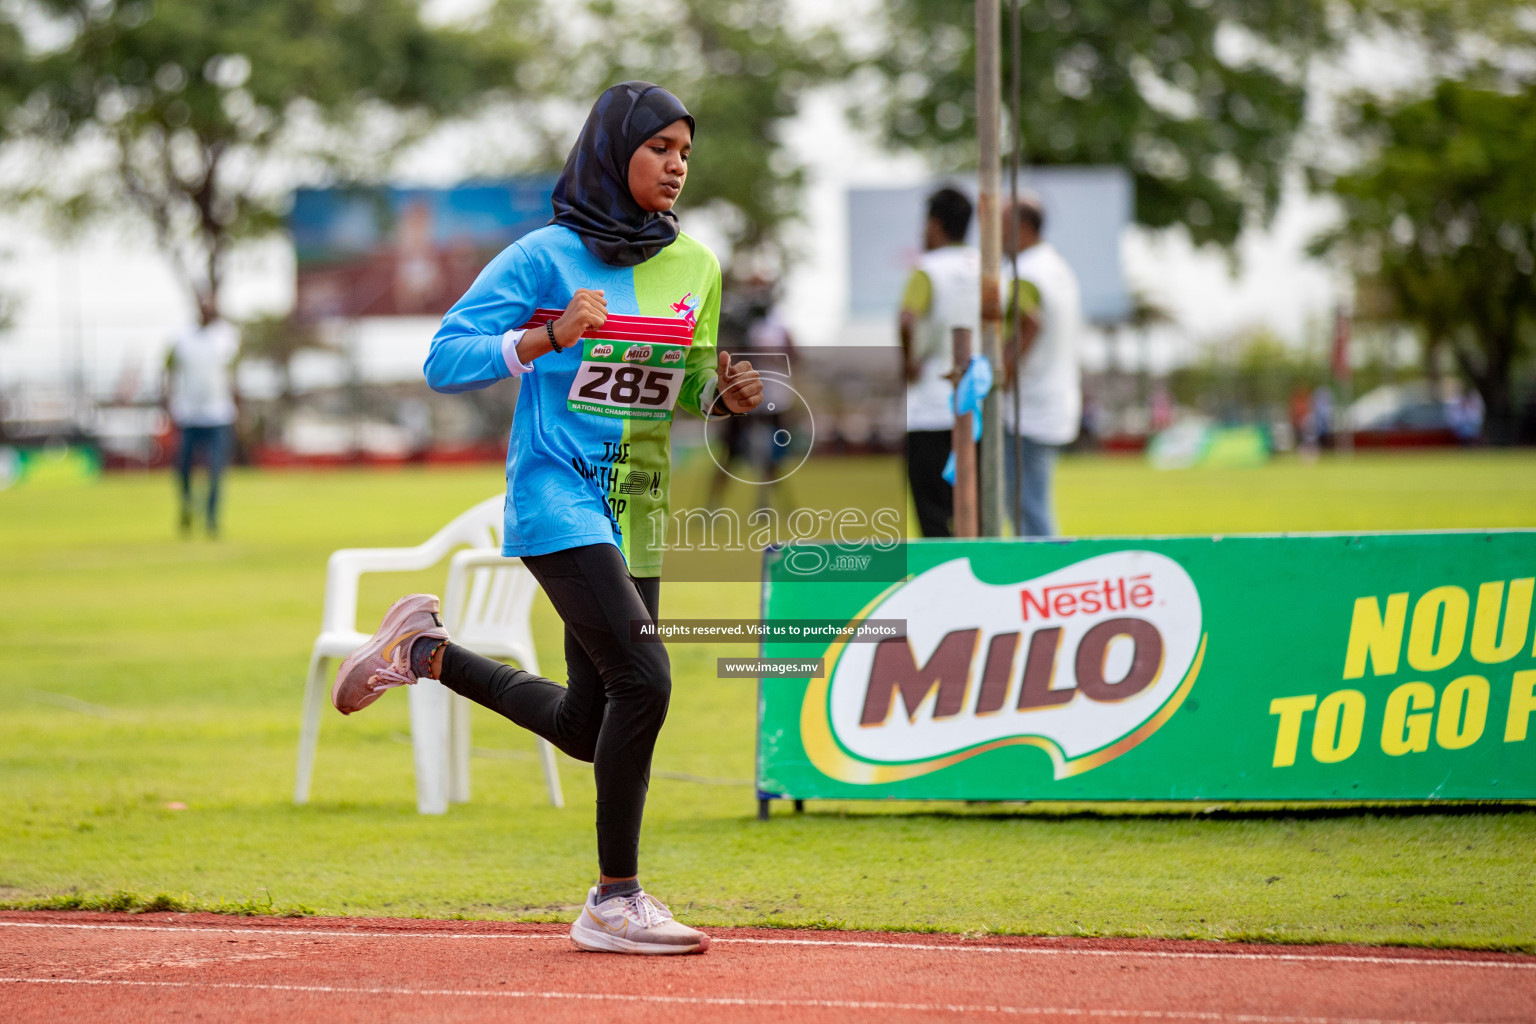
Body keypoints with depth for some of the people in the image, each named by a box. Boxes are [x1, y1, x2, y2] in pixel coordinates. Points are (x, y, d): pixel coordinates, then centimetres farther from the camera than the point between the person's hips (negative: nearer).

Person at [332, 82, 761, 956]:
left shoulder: (696, 266, 9)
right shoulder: (546, 257, -8)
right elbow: (445, 360, -9)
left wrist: (728, 395, -5)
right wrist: (549, 336, -23)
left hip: (638, 514, 7)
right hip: (557, 499, -7)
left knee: (588, 727, 11)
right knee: (643, 680, -20)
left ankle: (427, 652, 33)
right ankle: (615, 902, -9)